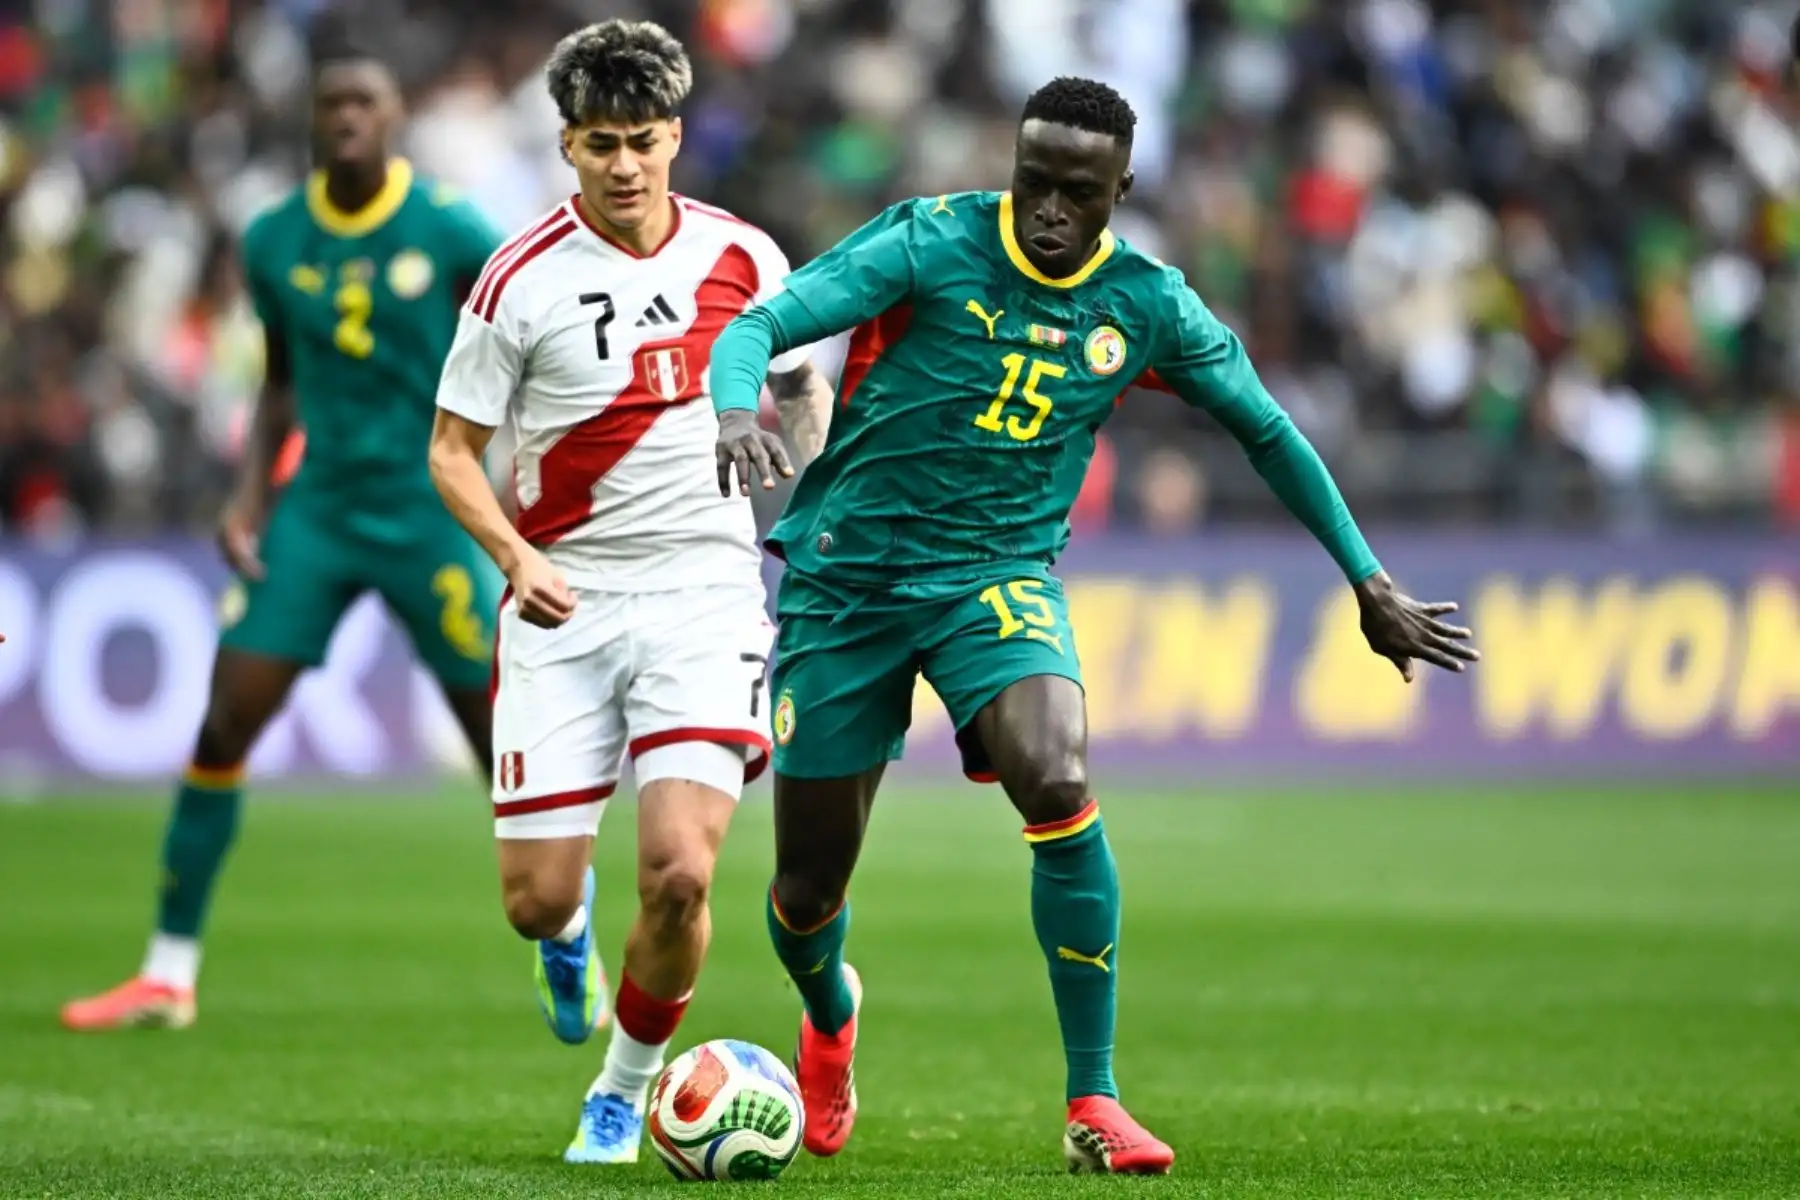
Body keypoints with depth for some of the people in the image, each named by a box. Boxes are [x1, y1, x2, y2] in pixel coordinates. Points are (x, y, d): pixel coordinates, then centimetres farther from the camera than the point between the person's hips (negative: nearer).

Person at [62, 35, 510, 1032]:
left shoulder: (450, 231, -8)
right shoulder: (274, 243, 3)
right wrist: (250, 495, 3)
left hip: (427, 512, -3)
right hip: (317, 508, 3)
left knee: (505, 742, -2)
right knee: (223, 725, -5)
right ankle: (168, 974, 2)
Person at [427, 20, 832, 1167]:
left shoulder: (742, 258, 1)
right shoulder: (524, 279, -5)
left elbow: (801, 393, 18)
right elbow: (453, 446, -1)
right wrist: (516, 556, -17)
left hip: (704, 594, 0)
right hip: (565, 603, 0)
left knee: (678, 875, -17)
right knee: (536, 898, -3)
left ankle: (626, 1091, 9)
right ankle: (572, 926, 37)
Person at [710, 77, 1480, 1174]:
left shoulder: (1147, 307, -2)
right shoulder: (931, 243, -11)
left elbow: (1266, 429, 12)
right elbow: (760, 326, -20)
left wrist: (1371, 585, 14)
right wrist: (737, 413, -43)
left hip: (999, 571, 1)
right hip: (845, 576, -1)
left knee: (1058, 785, -30)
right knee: (808, 890, 4)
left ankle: (1093, 1105, -19)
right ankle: (830, 1016, 44)